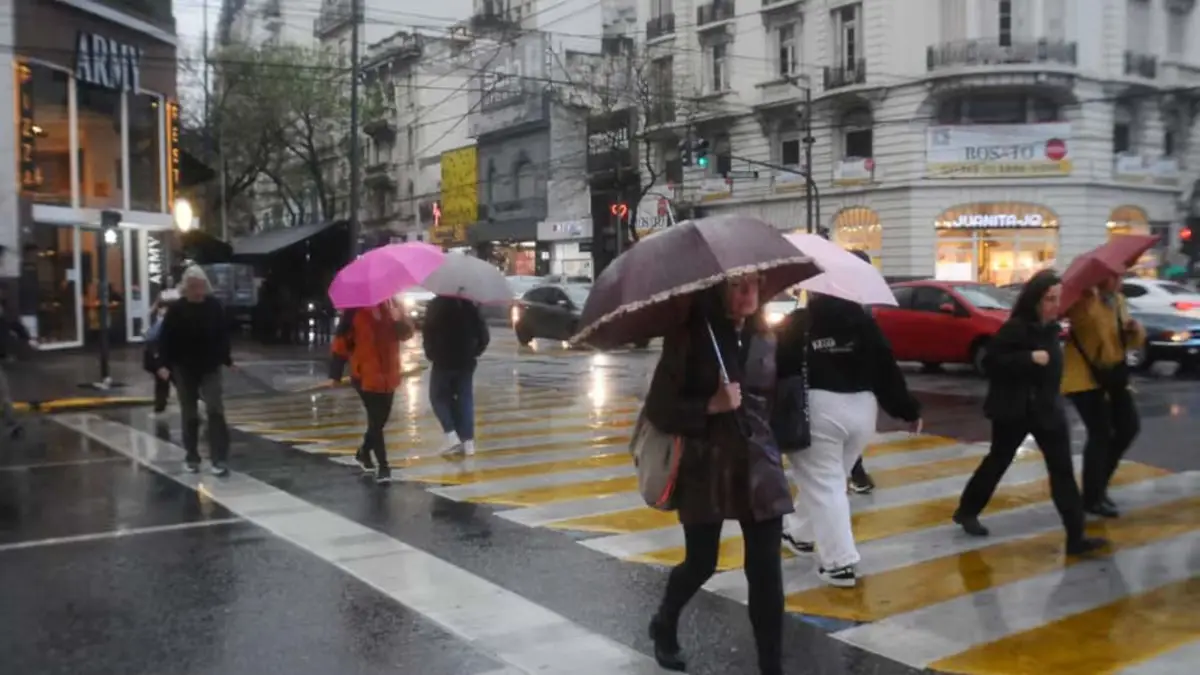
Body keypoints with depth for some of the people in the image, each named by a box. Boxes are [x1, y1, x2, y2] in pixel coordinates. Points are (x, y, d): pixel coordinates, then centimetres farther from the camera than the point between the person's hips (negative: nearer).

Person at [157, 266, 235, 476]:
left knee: (215, 410, -10)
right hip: (184, 369, 0)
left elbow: (223, 336, 6)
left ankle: (220, 458, -8)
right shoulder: (176, 309, -6)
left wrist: (227, 360, 6)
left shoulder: (215, 306, -2)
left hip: (210, 367, 0)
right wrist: (164, 364, -15)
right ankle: (191, 457, 21)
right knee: (189, 415, 9)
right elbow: (165, 339, -6)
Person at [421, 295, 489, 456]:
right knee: (465, 399, 9)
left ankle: (452, 436, -4)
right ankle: (468, 442, 4)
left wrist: (431, 354, 0)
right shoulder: (470, 306, 5)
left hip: (443, 360, -4)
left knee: (438, 397, 12)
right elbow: (483, 334, 3)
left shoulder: (435, 305, -7)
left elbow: (427, 333, -13)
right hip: (466, 361, 4)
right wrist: (475, 352, 13)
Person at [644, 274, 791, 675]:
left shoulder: (765, 340, 4)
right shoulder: (689, 339, -9)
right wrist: (711, 406, -23)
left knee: (767, 573, -2)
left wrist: (773, 446, 15)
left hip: (759, 469, 3)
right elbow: (658, 409, -12)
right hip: (705, 470, -3)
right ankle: (664, 624, 43)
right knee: (701, 564, 11)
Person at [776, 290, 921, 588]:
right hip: (861, 409, 5)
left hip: (817, 411, -5)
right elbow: (887, 367, 3)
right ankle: (801, 534, 39)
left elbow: (779, 368, -3)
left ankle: (840, 563, -3)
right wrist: (909, 410, 9)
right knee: (825, 479, 23)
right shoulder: (863, 320, 6)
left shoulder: (796, 324, -3)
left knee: (822, 486, 0)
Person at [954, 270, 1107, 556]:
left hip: (1048, 408, 6)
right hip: (1014, 410, -6)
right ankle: (967, 511, 30)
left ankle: (1075, 536, 1)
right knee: (998, 462, 10)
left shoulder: (1050, 328, 5)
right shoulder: (1015, 328, -17)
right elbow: (990, 362, -23)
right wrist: (1030, 358, -29)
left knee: (1062, 470, 0)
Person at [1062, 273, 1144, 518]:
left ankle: (1100, 483, 28)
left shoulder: (1119, 301, 9)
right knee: (1100, 434, -8)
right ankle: (1092, 498, 5)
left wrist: (1136, 330, -7)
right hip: (1084, 377, -9)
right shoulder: (1084, 299, -17)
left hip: (1112, 374, 9)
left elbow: (1133, 343, 15)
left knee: (1129, 427, 12)